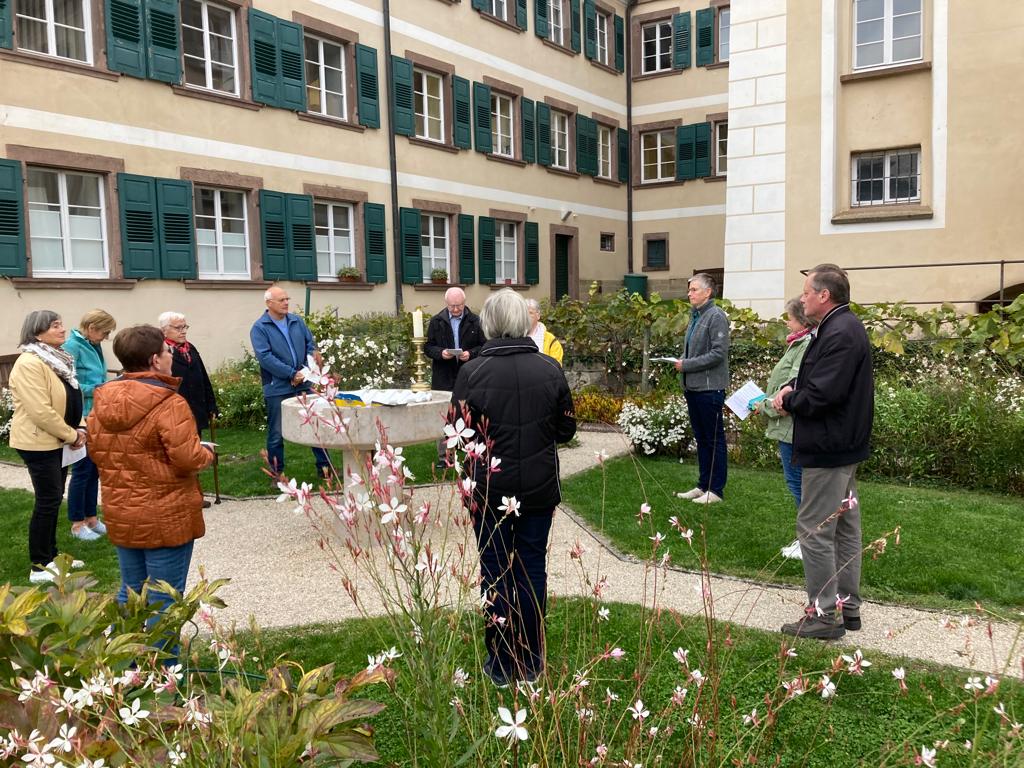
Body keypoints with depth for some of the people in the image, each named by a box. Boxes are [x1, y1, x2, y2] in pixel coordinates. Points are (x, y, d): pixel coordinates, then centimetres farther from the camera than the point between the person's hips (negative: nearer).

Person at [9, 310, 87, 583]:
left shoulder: (57, 359, 11)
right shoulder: (29, 363, -20)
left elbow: (70, 400, 17)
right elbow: (40, 411, -26)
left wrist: (77, 429, 2)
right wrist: (71, 435, -16)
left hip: (57, 440, 9)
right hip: (38, 442, -9)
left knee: (53, 499, 15)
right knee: (47, 501, -3)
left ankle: (50, 556, 27)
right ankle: (40, 567, 7)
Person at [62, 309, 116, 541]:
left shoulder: (94, 347, 9)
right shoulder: (72, 347, -16)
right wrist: (97, 389, -19)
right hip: (82, 419, -8)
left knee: (94, 469, 15)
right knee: (82, 470, 2)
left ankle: (91, 517, 26)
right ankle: (77, 524, 15)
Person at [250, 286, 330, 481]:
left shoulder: (297, 321, 10)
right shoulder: (259, 328, -7)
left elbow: (310, 344, 12)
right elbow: (264, 357, -16)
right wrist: (292, 374, -20)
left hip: (303, 384, 5)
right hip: (277, 389, -5)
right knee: (276, 434, 4)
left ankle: (324, 466, 21)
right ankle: (277, 474, 17)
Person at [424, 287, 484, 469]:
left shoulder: (475, 321, 0)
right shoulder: (436, 321, 4)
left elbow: (484, 346, 3)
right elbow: (428, 347, 5)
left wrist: (471, 353, -16)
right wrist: (440, 353, -15)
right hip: (443, 378, 1)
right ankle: (443, 456, 16)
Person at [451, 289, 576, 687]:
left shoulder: (473, 371, -13)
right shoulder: (550, 369, -5)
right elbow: (566, 430, 3)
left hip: (490, 488, -2)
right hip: (540, 486, 2)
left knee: (495, 570, 10)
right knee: (532, 566, 13)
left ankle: (501, 663, 19)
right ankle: (531, 661, 23)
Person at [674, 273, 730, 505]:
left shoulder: (716, 316, -12)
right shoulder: (694, 315, 14)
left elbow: (718, 353, -19)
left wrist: (687, 365, -16)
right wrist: (680, 361, 4)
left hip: (710, 388, -9)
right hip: (692, 387, 9)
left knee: (714, 440, 1)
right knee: (701, 438, 16)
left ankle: (716, 489, 9)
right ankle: (703, 485, 25)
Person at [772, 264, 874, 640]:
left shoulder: (840, 334, -22)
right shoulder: (843, 327, 12)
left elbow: (821, 395, -26)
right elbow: (820, 378, 20)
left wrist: (788, 401, -8)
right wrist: (793, 387, 1)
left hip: (828, 450, -11)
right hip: (845, 446, 11)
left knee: (814, 529, -4)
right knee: (845, 527, 16)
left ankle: (825, 615, 4)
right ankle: (847, 606, 28)